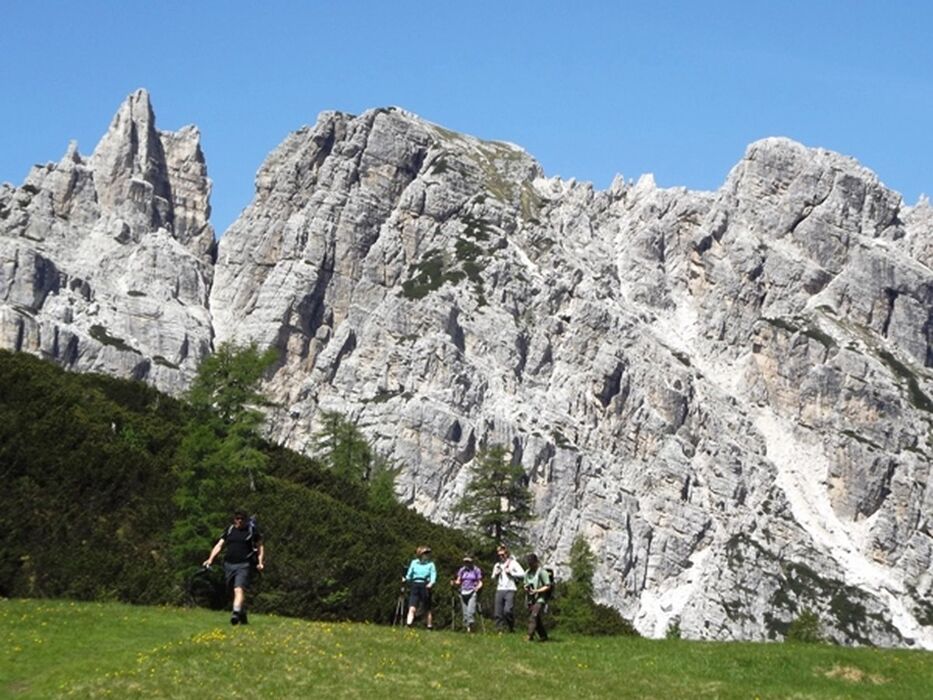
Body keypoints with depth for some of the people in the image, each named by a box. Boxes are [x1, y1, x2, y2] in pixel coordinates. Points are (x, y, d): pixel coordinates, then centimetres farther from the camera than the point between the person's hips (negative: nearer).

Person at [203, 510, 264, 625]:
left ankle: (236, 613, -34)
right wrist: (210, 559, -1)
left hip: (244, 565, -5)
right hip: (229, 564, 5)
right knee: (236, 591, 12)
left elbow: (260, 547, 7)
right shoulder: (229, 530, 14)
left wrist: (260, 562, -5)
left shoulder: (252, 530, 5)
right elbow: (219, 545, 11)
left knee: (239, 590, -21)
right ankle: (243, 617, 25)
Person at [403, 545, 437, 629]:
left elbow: (433, 575, -5)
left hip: (425, 587, -1)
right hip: (415, 586, 1)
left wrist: (431, 583, -24)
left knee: (427, 609, 6)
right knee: (412, 608, -12)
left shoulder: (430, 564, 5)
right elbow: (409, 575, 17)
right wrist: (406, 579, -3)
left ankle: (430, 626, 17)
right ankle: (408, 624, -21)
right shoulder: (414, 563, 11)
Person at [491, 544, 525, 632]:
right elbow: (493, 578, 28)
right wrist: (495, 574, 7)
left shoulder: (513, 563, 5)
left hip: (510, 590, -5)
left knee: (508, 610, -18)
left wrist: (511, 573, -10)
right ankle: (499, 629, 1)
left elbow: (522, 573, -5)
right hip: (499, 590, 5)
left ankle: (511, 627, 0)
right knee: (498, 612, -2)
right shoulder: (497, 565, 20)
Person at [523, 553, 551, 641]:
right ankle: (543, 637, 20)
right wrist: (526, 587, 0)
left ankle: (530, 636, -28)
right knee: (537, 619, 8)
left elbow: (548, 586, -9)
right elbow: (526, 584, 24)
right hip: (530, 599, 7)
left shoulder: (542, 571, -8)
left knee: (534, 616, -21)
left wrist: (536, 591, -18)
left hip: (540, 598, -7)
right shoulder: (527, 572, 12)